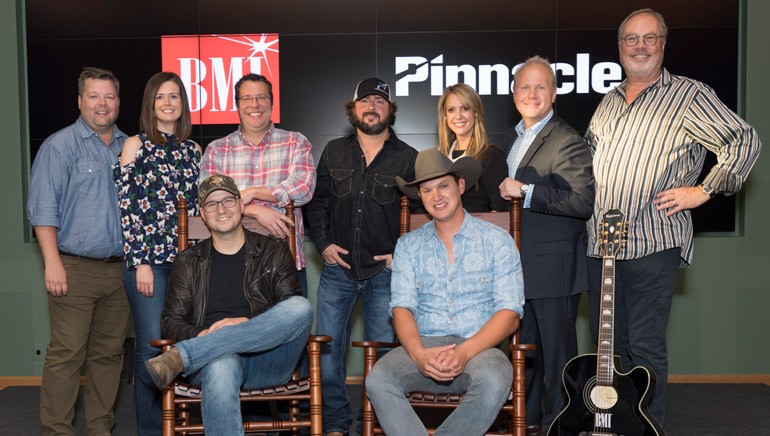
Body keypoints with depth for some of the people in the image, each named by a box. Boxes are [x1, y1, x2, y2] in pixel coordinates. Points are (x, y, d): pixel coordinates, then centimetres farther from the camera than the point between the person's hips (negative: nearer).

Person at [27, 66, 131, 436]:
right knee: (67, 354, -3)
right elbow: (43, 208, -8)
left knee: (109, 353, 11)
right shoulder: (60, 145, -3)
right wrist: (53, 262, -15)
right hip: (75, 269, -5)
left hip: (120, 268, 5)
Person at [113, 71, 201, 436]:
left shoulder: (192, 149, 15)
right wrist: (141, 262, -9)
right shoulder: (136, 145, 3)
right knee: (153, 345, -6)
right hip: (148, 258, -4)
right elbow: (125, 207, -3)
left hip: (186, 257, 4)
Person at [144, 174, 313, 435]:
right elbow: (171, 321, 10)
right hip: (210, 359, -1)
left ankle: (180, 357, -30)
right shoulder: (189, 262, 16)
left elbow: (294, 310, 3)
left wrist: (247, 323, -13)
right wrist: (200, 335, -13)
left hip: (267, 359, 1)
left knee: (301, 307, -31)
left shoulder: (274, 252, 13)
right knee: (222, 365, -40)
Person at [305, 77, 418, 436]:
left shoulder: (407, 158, 1)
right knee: (327, 348, 4)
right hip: (337, 268, 2)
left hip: (384, 271, -2)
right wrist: (323, 242, 1)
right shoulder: (334, 152, 9)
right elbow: (317, 202, 13)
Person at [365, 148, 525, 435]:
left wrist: (464, 352, -19)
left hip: (479, 347, -1)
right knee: (377, 380, -29)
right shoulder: (408, 245, 13)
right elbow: (402, 307, 3)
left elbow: (510, 313, -3)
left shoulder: (497, 241, 5)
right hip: (423, 346, 2)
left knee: (493, 381, -35)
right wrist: (418, 353, -19)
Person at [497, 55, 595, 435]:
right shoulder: (511, 138, 15)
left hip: (553, 270, -8)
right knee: (525, 350, 18)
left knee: (556, 354, 4)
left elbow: (582, 201, -23)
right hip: (518, 267, 8)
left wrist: (526, 191, -25)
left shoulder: (567, 142, -12)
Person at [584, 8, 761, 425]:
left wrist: (703, 190, -10)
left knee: (644, 345, -2)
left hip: (652, 244, -6)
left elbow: (744, 141, -5)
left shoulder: (688, 95, -3)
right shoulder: (609, 101, 17)